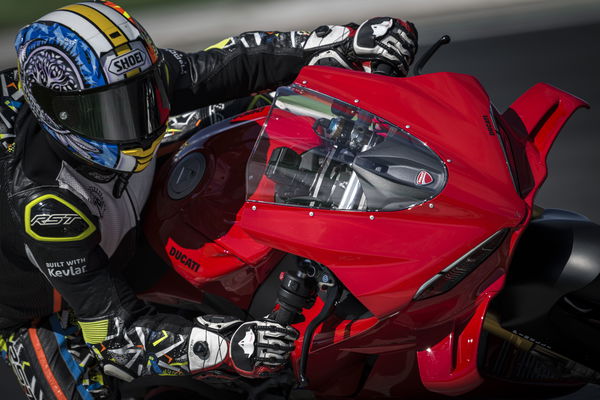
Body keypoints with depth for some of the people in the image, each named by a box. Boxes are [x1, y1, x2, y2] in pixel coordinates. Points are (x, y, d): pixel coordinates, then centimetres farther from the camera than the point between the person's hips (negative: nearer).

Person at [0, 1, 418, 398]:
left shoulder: (141, 77, -26)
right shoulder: (42, 198, -41)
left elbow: (236, 62, -13)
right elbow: (113, 326, -40)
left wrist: (349, 45, -19)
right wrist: (225, 347, -52)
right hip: (37, 319, -7)